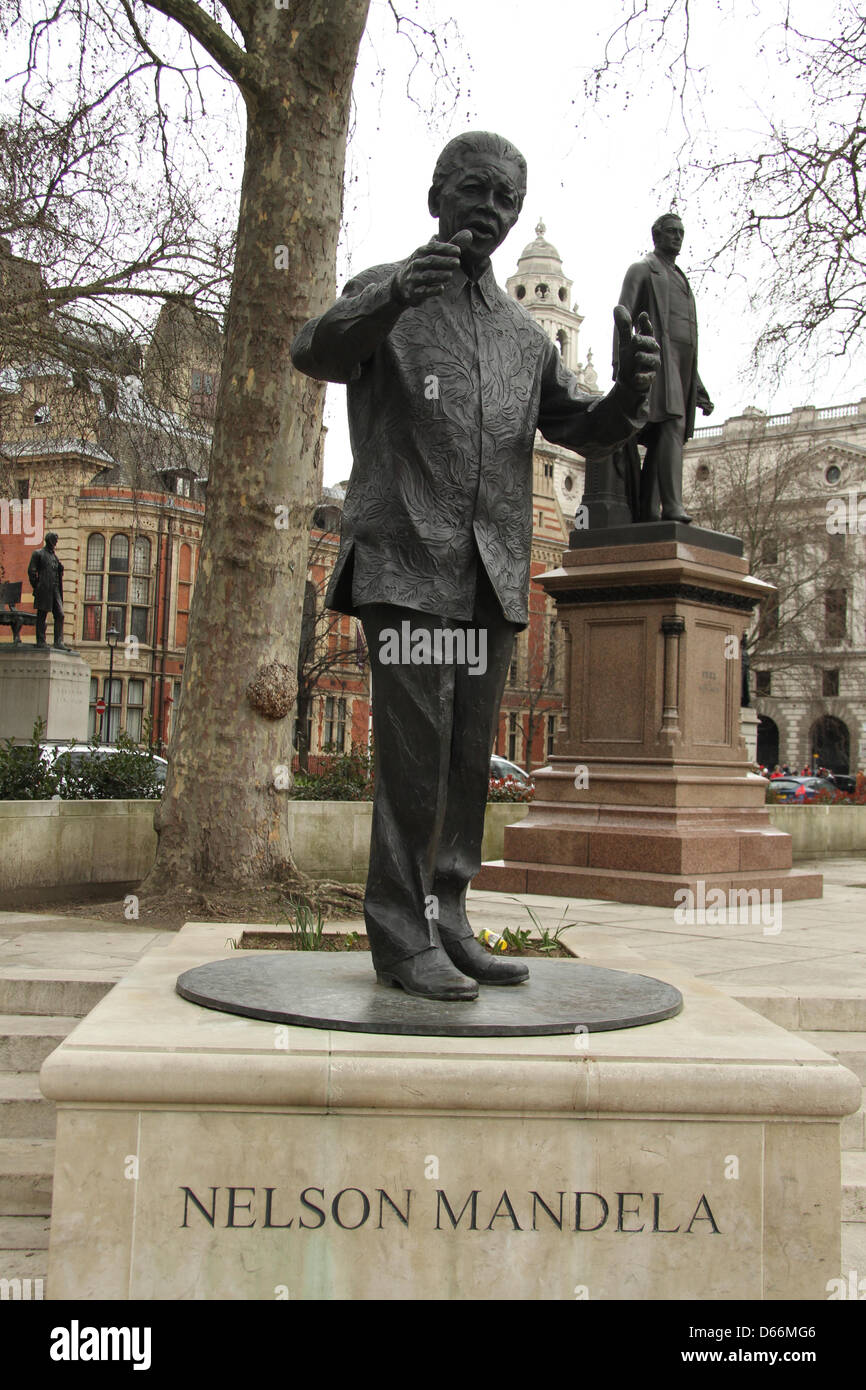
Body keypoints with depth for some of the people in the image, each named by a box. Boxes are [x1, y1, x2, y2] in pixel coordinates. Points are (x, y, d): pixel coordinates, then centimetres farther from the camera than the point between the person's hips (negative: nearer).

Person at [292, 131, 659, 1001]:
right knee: (415, 751, -10)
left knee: (468, 758, 6)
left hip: (490, 574, 6)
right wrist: (398, 293, -34)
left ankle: (445, 925, 14)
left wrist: (631, 388, -6)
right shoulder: (383, 294, 5)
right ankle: (401, 939, -2)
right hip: (405, 562, -5)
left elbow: (587, 433, 18)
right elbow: (315, 352, -14)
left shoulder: (524, 336, 20)